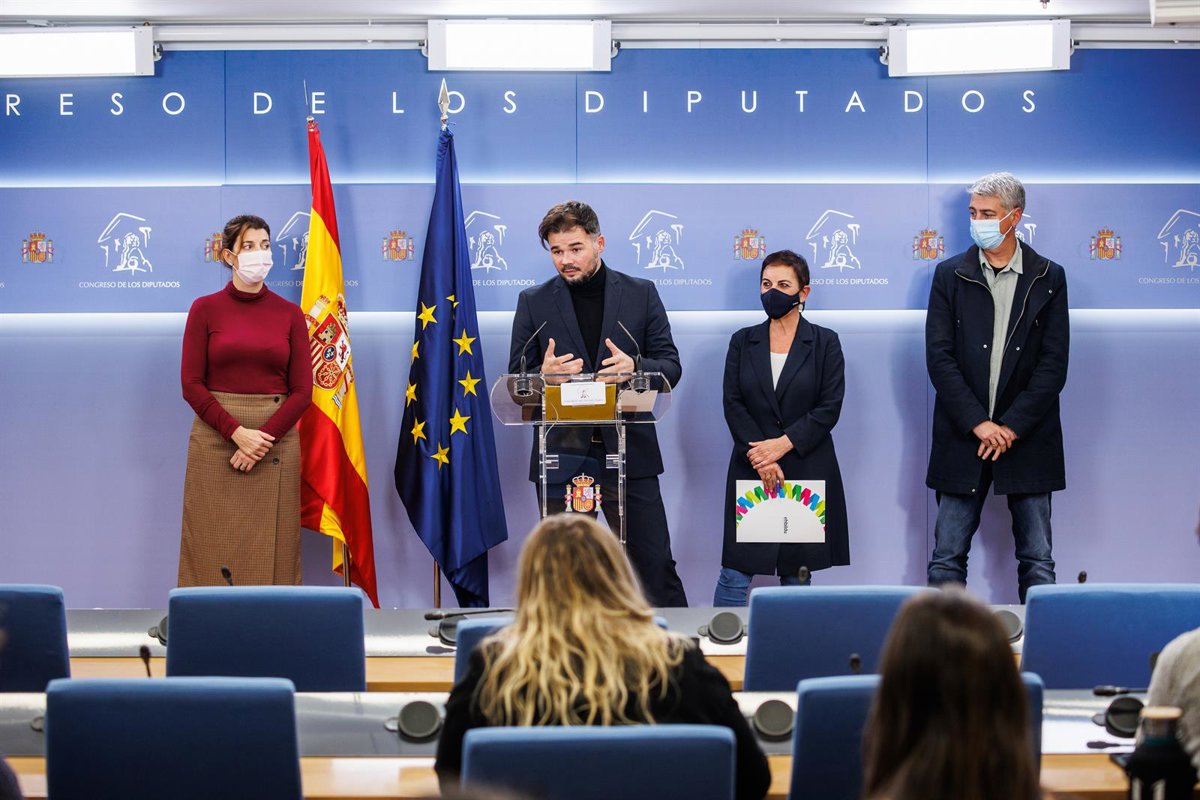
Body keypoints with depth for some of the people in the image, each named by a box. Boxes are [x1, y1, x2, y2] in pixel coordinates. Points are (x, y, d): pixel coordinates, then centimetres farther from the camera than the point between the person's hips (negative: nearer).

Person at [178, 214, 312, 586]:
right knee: (214, 549, -1)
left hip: (276, 439, 1)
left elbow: (302, 390, 2)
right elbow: (191, 384, -3)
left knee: (272, 551, 1)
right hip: (216, 440, -1)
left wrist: (263, 440, -11)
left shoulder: (290, 314, 6)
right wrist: (238, 433, -14)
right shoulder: (205, 309, 2)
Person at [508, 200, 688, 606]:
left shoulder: (641, 294, 6)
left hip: (628, 452, -1)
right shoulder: (534, 302, 7)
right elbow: (516, 381, 6)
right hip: (562, 455, 1)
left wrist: (634, 367, -17)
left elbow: (671, 367, 5)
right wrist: (544, 374, -17)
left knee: (656, 565, 0)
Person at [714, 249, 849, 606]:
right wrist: (759, 456, -11)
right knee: (736, 571, -5)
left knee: (797, 574, 3)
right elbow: (732, 404, 1)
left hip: (807, 468, -1)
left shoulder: (825, 343, 4)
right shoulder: (743, 342, 9)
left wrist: (782, 444, -13)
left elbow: (829, 407, -4)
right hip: (751, 469, 1)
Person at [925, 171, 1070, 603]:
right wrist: (978, 423, -12)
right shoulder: (950, 275, 5)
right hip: (962, 438, 0)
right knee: (947, 559, 2)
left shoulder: (1048, 278, 4)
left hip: (1027, 436, 0)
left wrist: (1011, 427, -11)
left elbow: (1053, 364, -2)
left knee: (1037, 563, 3)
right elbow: (939, 357, -2)